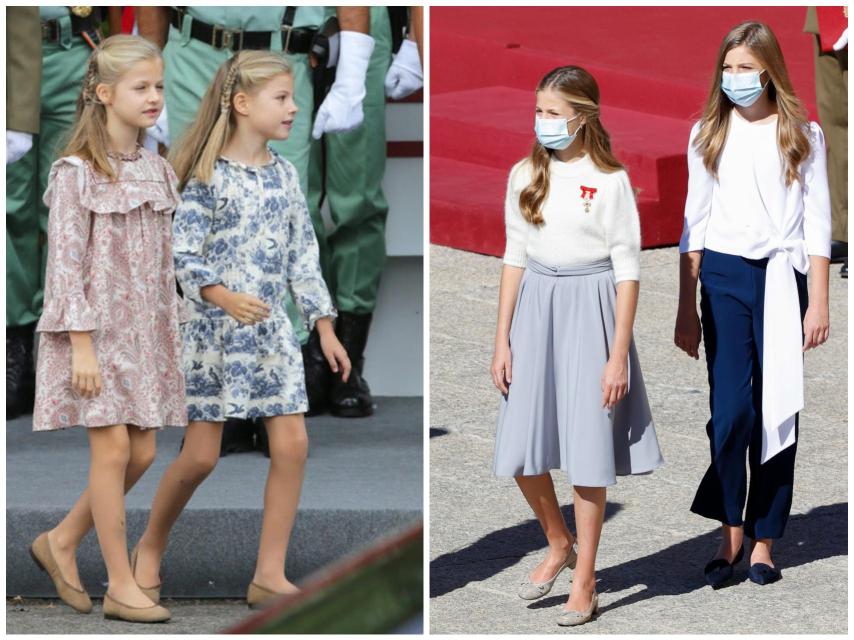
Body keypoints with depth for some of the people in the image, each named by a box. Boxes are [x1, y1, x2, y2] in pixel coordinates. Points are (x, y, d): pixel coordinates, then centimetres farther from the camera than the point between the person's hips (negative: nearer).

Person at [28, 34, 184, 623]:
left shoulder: (157, 171, 9)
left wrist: (172, 337, 11)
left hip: (146, 331, 7)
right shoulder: (77, 173, -11)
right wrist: (82, 346, -17)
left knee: (142, 452, 5)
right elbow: (68, 262, -13)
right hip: (94, 330, -7)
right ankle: (121, 586, 2)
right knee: (114, 447, -6)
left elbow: (165, 264, 13)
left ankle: (62, 542, 24)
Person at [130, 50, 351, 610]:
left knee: (292, 444, -4)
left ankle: (270, 575, 3)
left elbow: (303, 257, 12)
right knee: (201, 454, -2)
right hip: (213, 328, -5)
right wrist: (223, 297, -29)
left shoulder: (285, 175, 8)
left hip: (272, 329, 5)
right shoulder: (206, 175, -9)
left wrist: (325, 326, 9)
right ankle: (150, 549, 23)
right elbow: (184, 255, -13)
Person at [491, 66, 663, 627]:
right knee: (521, 452, 5)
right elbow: (515, 257, 9)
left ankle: (585, 581, 11)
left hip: (589, 312, -4)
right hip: (534, 310, 5)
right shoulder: (526, 175, 4)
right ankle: (559, 544, 31)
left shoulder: (610, 180, -9)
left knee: (587, 453, 0)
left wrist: (619, 356, -12)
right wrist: (502, 341, 6)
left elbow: (627, 270, -8)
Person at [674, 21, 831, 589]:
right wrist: (688, 308, 6)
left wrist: (819, 303, -2)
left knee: (777, 412, 2)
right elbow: (695, 224, 9)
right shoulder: (709, 134, 7)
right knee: (731, 410, -8)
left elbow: (818, 223, 4)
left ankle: (764, 540, 10)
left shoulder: (803, 135, 3)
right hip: (723, 276, 1)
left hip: (782, 279, 0)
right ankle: (731, 532, 6)